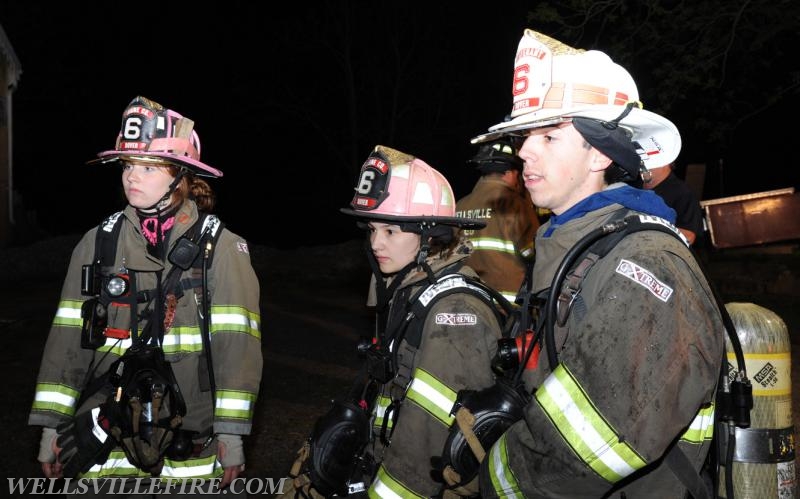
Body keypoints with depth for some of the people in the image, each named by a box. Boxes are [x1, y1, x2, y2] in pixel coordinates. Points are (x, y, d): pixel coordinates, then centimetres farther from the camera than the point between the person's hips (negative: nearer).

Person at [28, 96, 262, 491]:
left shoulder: (220, 246, -5)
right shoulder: (98, 243, 5)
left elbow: (236, 342, -8)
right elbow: (68, 339, 4)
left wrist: (231, 430, -11)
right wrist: (51, 425, 3)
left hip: (188, 435, -2)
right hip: (107, 430, 3)